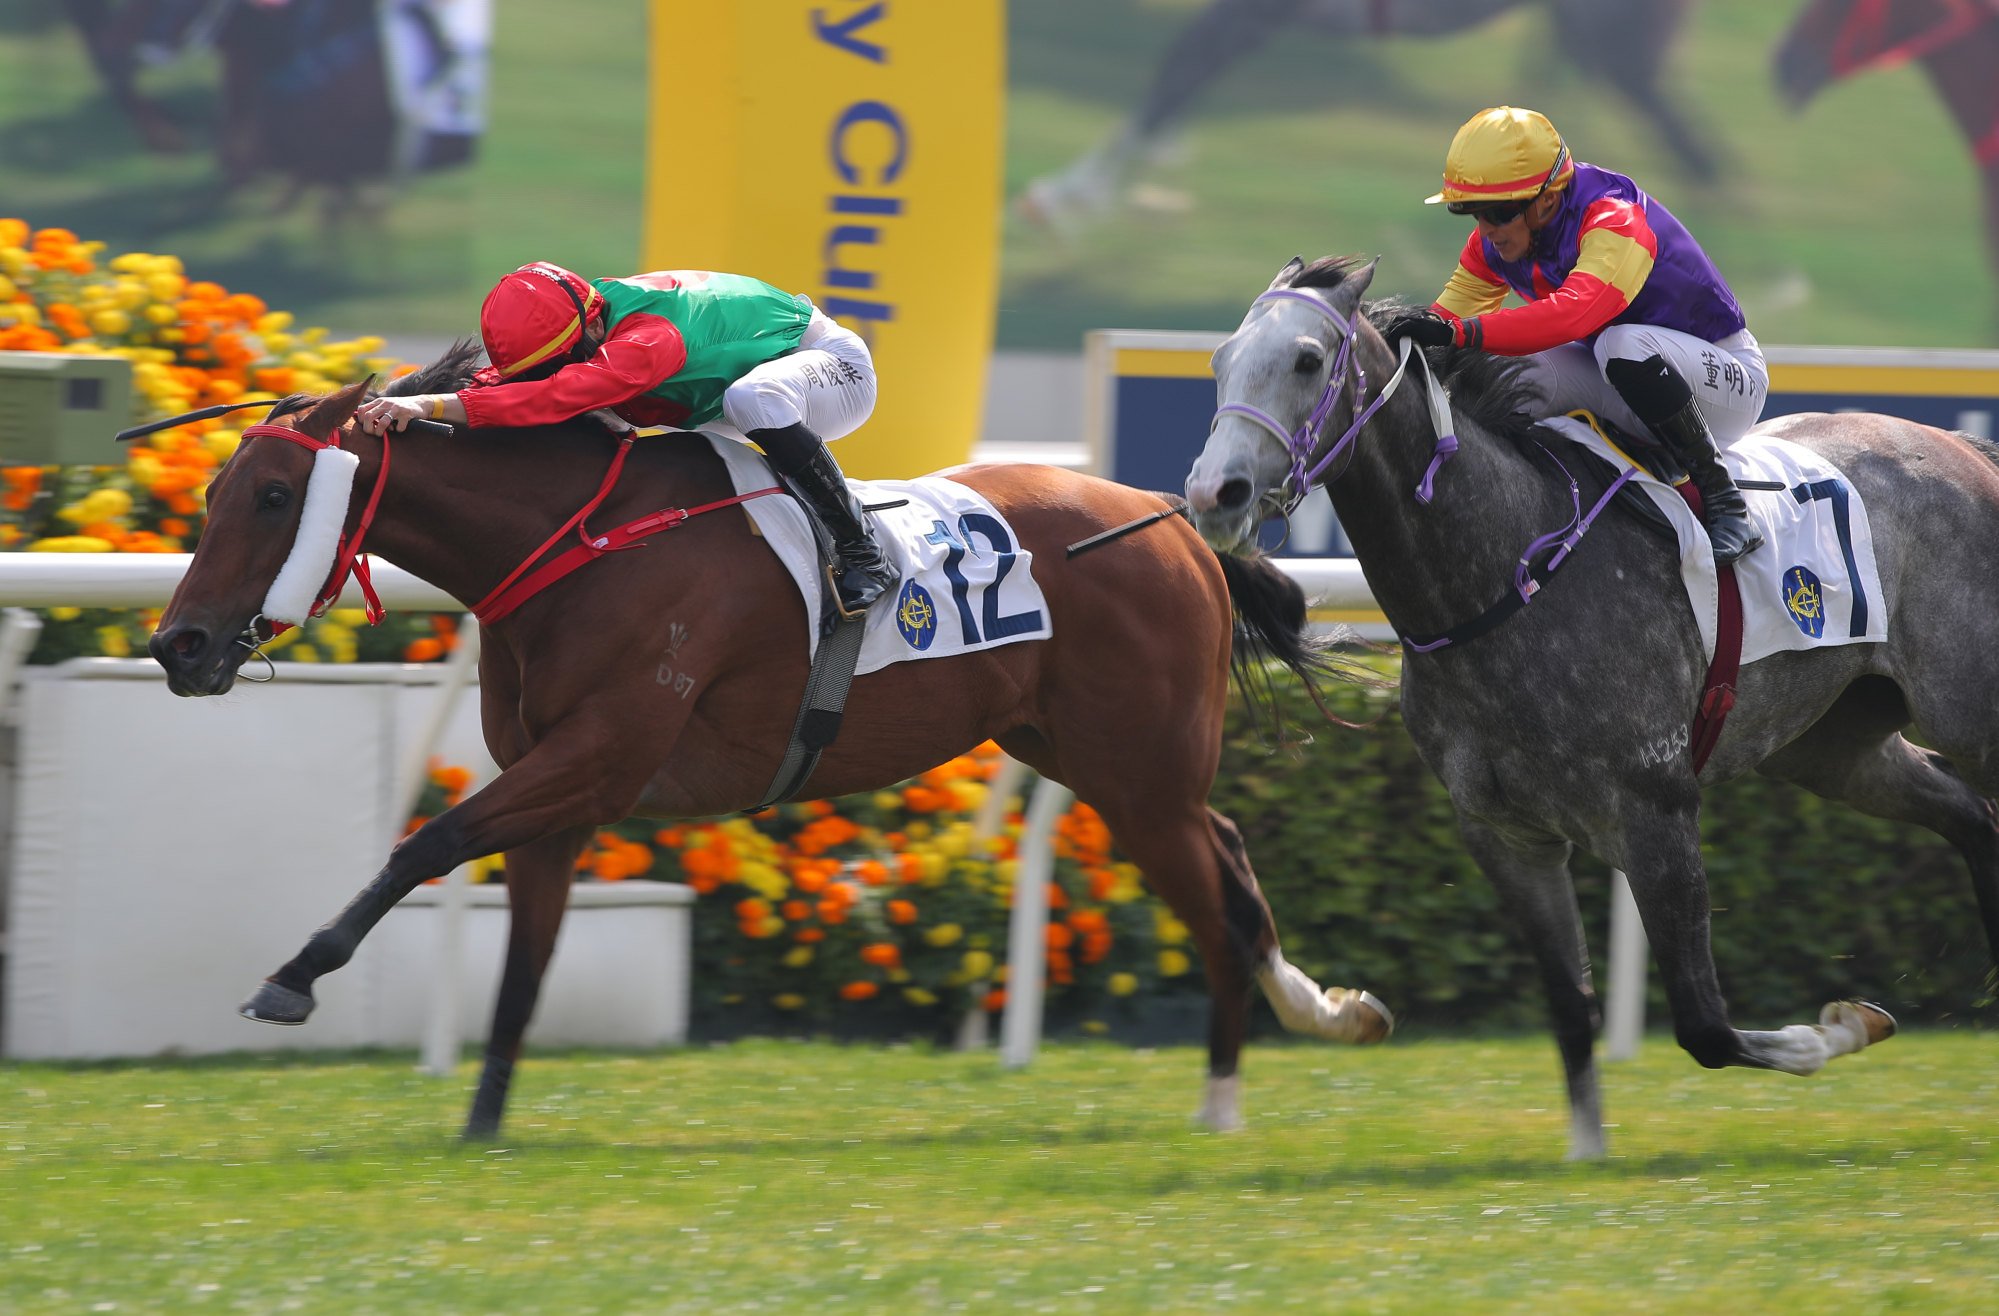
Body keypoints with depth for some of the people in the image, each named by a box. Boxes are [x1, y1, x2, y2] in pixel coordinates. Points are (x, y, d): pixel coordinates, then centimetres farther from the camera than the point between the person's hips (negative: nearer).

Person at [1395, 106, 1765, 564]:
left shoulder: (1615, 222, -29)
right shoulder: (1495, 242, -4)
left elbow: (1573, 313, -47)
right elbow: (1448, 315, -5)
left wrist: (1461, 332, -56)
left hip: (1728, 376, -7)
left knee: (1623, 345, -39)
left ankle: (1722, 499, -25)